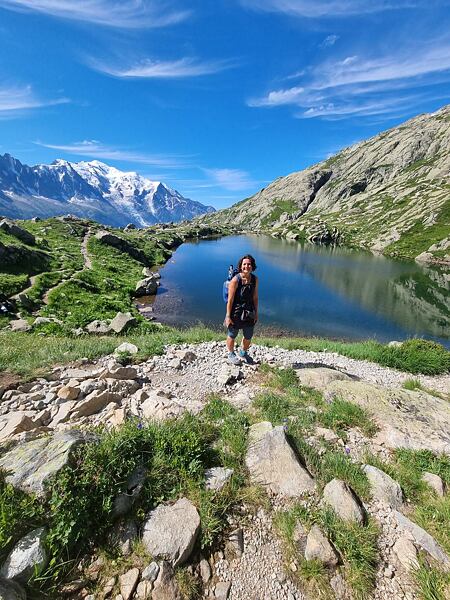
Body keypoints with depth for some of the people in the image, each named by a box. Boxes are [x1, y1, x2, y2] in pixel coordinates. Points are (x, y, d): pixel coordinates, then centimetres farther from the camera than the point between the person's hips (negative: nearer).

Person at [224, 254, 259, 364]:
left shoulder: (255, 279, -3)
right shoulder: (235, 280, -19)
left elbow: (255, 297, 5)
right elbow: (230, 299, -17)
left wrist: (256, 313, 8)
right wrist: (228, 316, -15)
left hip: (249, 313, 5)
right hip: (236, 313, -5)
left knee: (248, 337, 18)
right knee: (232, 336, 15)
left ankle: (243, 353, 47)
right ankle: (231, 354, 42)